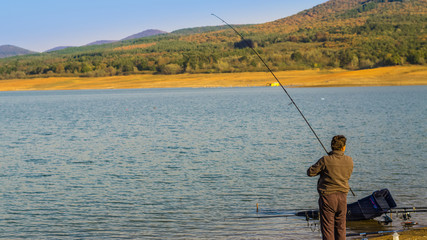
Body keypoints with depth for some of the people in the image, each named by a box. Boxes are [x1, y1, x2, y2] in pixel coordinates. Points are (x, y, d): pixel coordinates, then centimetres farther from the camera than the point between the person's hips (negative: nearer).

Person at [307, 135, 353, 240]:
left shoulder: (325, 160, -14)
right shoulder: (349, 161, -2)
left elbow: (310, 172, -8)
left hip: (327, 195, -4)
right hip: (342, 196, 4)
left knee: (327, 227, 1)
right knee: (340, 226, 14)